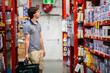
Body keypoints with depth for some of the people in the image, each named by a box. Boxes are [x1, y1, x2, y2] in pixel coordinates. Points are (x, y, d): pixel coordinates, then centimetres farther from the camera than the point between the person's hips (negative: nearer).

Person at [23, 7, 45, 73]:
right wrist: (26, 53, -12)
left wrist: (43, 49, 18)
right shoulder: (27, 25, -11)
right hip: (33, 51, -7)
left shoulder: (38, 24, 12)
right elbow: (27, 40, -12)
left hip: (40, 50, 7)